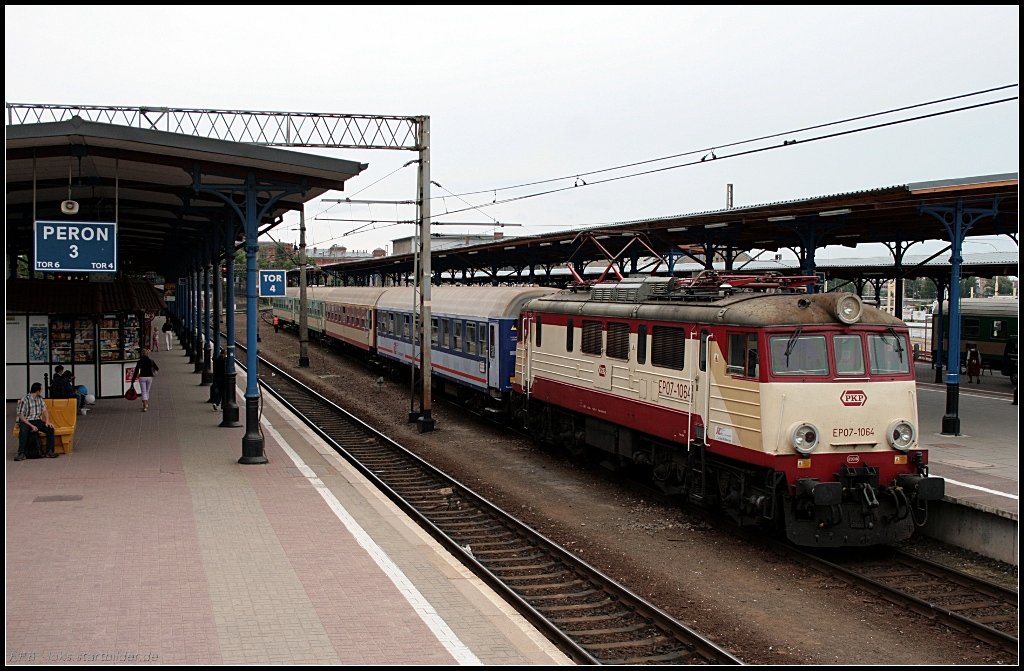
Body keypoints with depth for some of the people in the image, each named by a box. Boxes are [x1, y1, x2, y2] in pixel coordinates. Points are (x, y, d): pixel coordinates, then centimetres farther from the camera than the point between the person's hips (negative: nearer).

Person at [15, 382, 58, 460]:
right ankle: (22, 454, -35)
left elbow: (45, 410, 9)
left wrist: (47, 421, -10)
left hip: (37, 421, 5)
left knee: (50, 429, -19)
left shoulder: (39, 398, 8)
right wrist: (31, 426, -24)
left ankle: (49, 451, -13)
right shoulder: (24, 400, -13)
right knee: (24, 430, -38)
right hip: (26, 421, -5)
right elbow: (21, 416, -15)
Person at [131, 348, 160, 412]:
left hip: (142, 377, -2)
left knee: (143, 392, -2)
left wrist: (133, 380, -1)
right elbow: (157, 368, 12)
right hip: (149, 377, 2)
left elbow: (136, 371, -6)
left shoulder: (140, 361, -6)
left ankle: (145, 407, -14)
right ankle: (146, 404, 27)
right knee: (147, 391, 19)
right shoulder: (151, 361, -1)